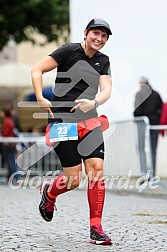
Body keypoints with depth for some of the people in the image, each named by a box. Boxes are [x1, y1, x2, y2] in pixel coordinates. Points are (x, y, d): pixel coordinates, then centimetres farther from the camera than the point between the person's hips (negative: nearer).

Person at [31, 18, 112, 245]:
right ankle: (49, 194, 29)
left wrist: (93, 102, -21)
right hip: (63, 120, -5)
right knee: (73, 179, -8)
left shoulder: (103, 61, 12)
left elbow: (106, 90, 0)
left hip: (89, 122, 5)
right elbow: (37, 70, -5)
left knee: (97, 168, -11)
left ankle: (96, 229, -5)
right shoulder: (69, 51, -5)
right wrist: (40, 98, -17)